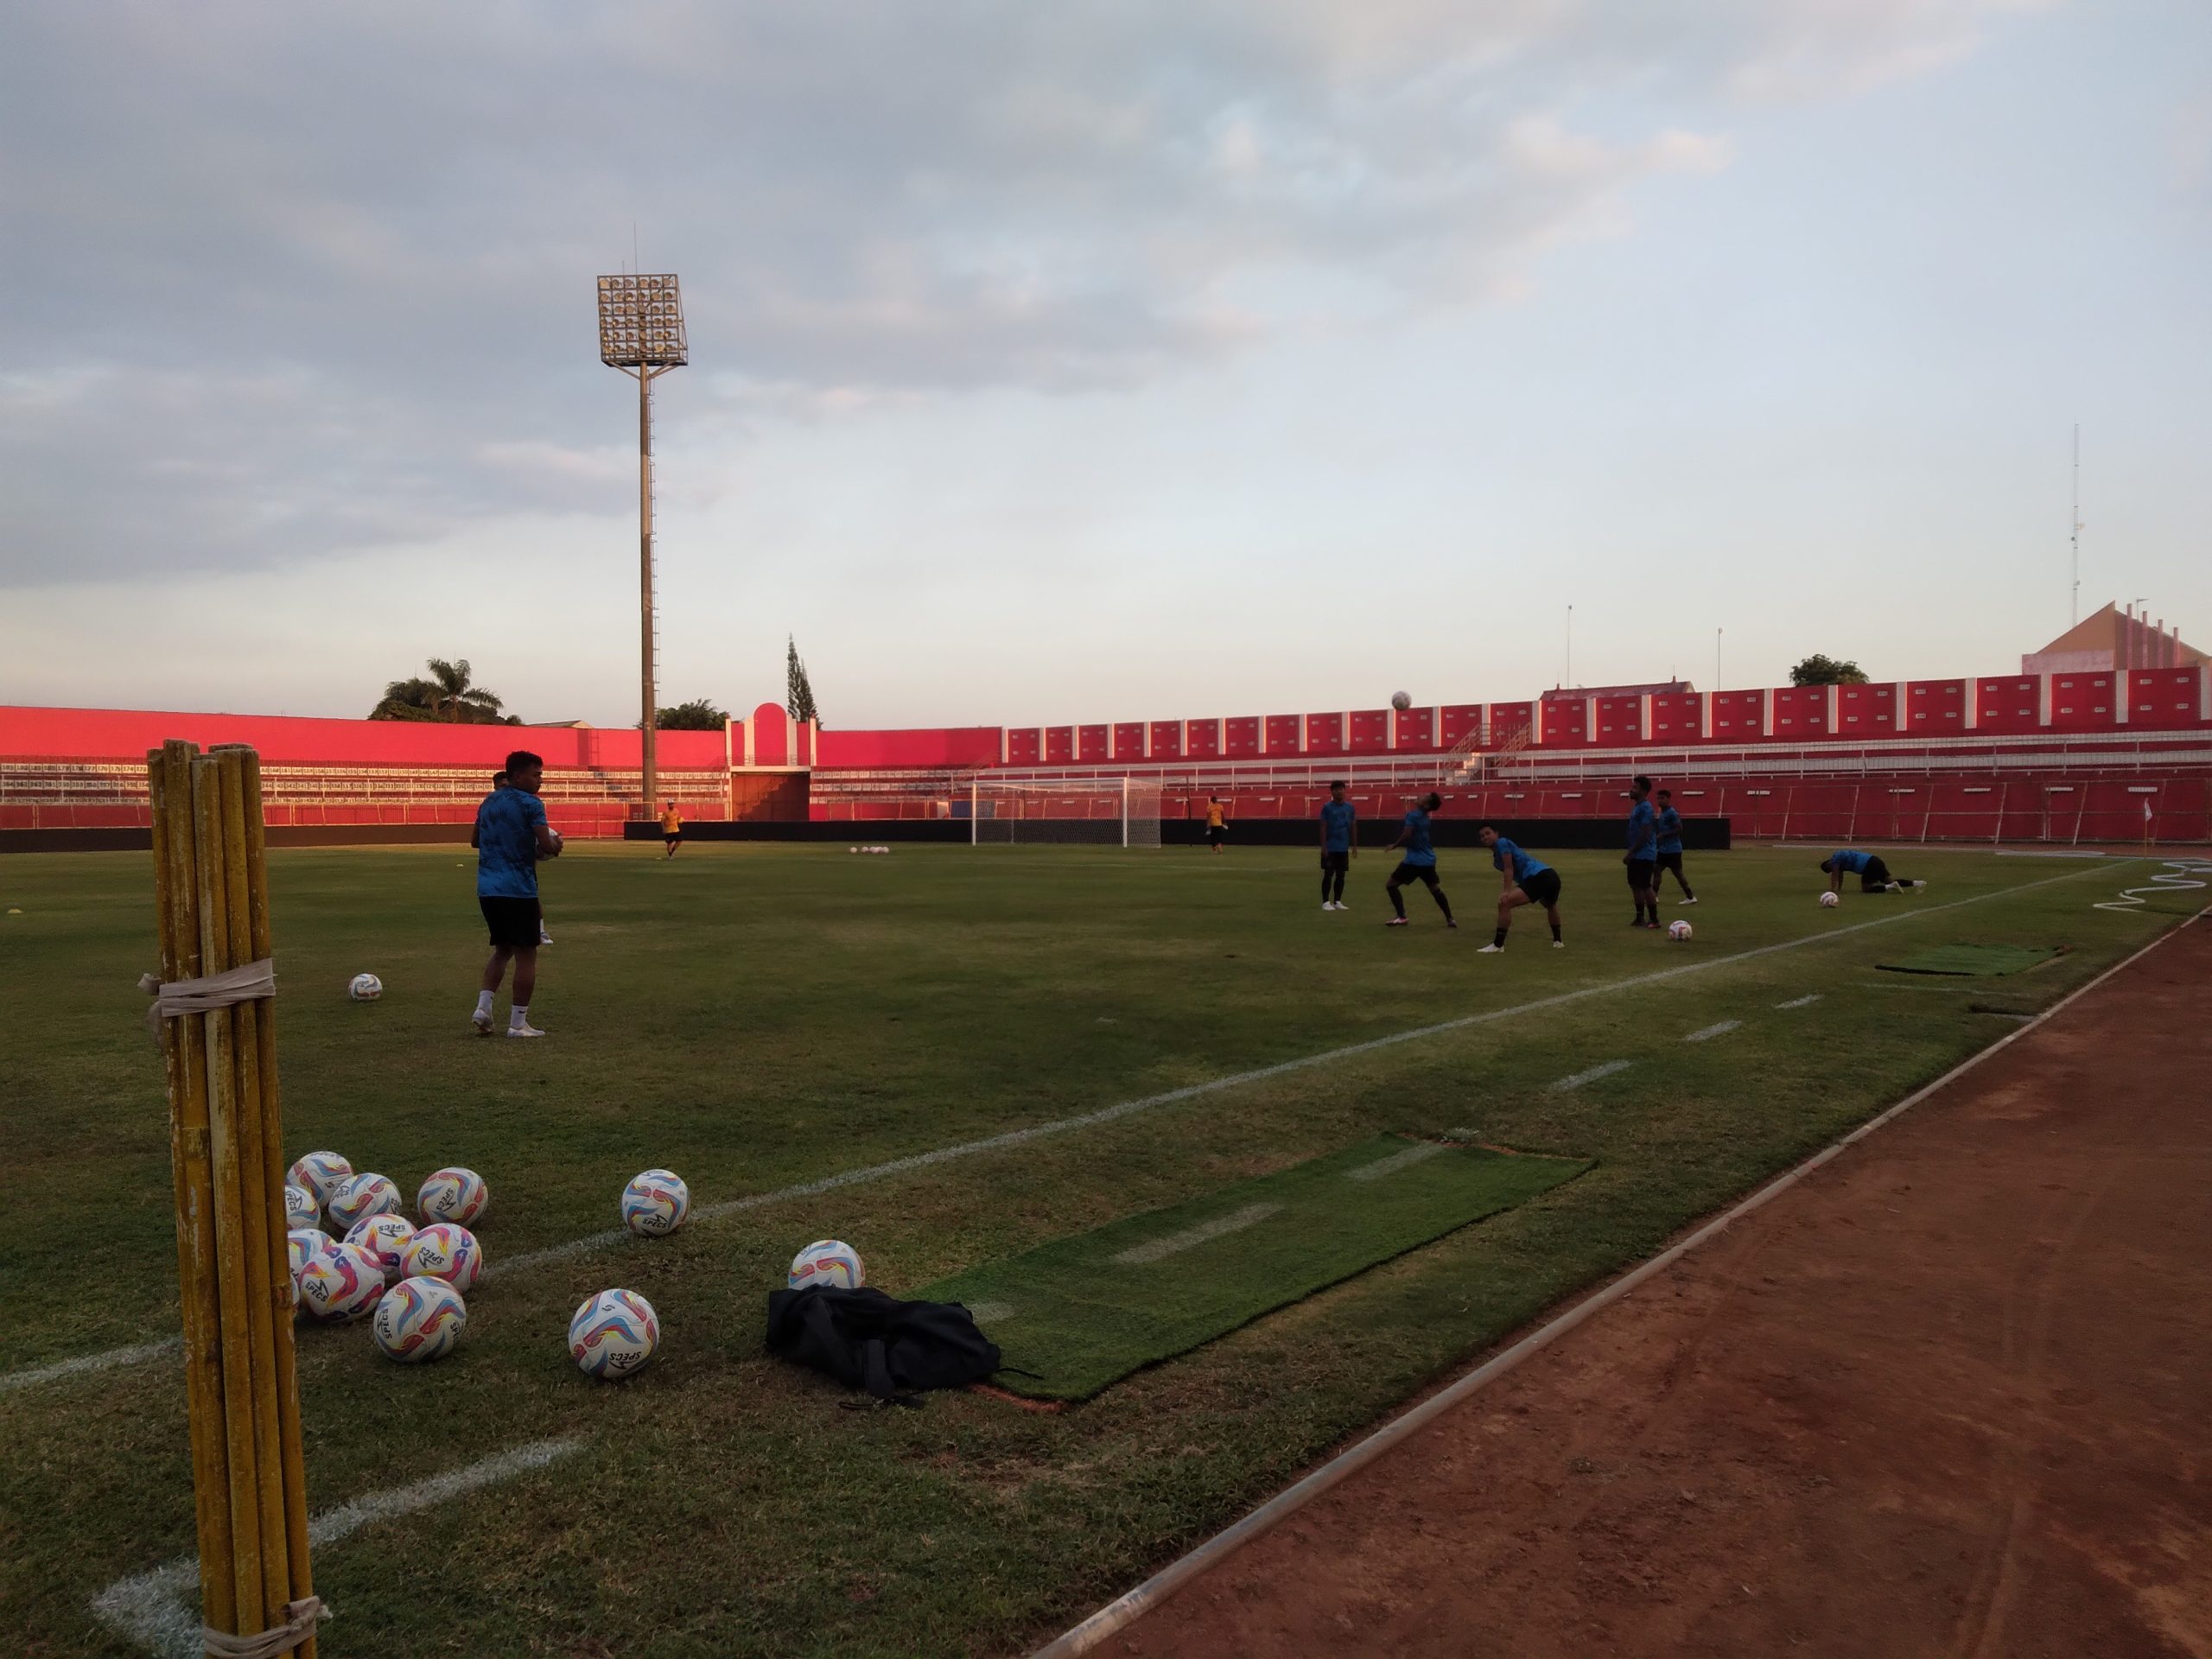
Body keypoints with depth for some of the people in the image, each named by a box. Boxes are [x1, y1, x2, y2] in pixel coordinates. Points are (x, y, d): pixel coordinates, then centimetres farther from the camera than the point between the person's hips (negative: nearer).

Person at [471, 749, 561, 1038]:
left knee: (502, 950, 20)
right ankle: (518, 1023, 3)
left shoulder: (489, 802, 14)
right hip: (518, 890, -7)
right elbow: (548, 846, -17)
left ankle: (483, 1007, 6)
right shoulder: (530, 804, -10)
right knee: (526, 954, 2)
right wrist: (554, 846, 4)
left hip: (487, 889, 7)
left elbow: (474, 841, 23)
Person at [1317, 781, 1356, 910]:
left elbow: (1353, 827, 10)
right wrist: (1323, 846, -12)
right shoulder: (1327, 807, -6)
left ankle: (1337, 901, 17)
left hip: (1343, 848, 4)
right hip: (1330, 848, -4)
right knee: (1328, 875, -3)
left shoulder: (1350, 807, 5)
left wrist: (1355, 846, 7)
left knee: (1341, 875, 8)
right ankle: (1326, 902, 3)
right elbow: (1323, 828, -7)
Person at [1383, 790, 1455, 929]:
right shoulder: (1424, 817, 11)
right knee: (1435, 889, 19)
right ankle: (1449, 920, 18)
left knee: (1390, 885, 2)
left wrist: (1395, 846, -10)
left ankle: (1401, 917, -1)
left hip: (1415, 860, -8)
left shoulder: (1412, 815, -15)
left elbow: (1407, 835, -23)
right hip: (1428, 860, 8)